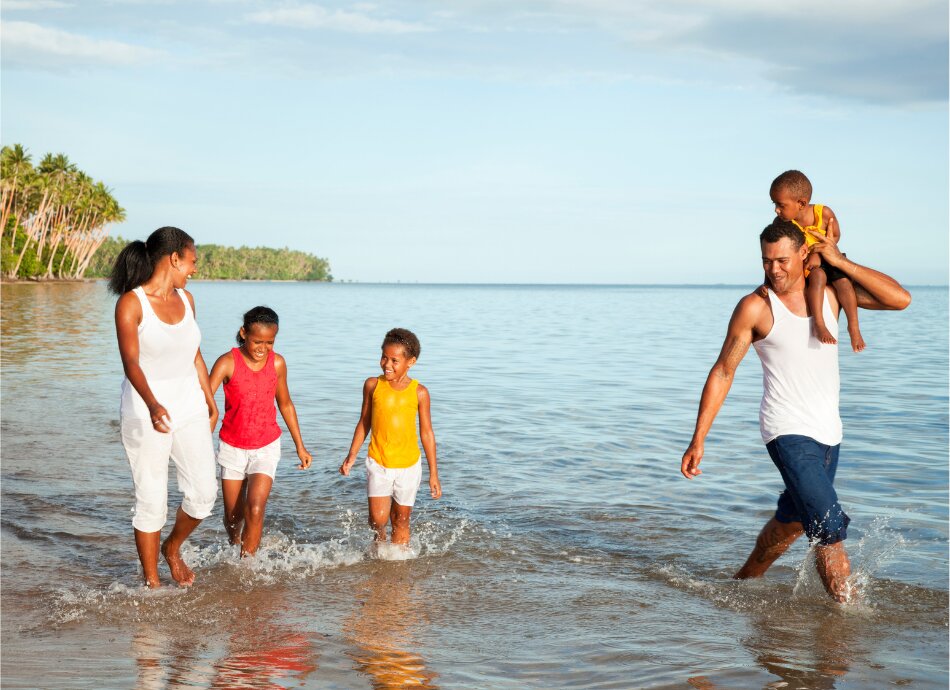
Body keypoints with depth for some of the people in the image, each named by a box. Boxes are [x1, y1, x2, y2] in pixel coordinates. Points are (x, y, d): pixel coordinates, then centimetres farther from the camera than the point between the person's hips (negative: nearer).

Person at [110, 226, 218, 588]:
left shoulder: (185, 298, 7)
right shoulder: (131, 303, -13)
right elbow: (130, 361, -23)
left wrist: (210, 400, 23)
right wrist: (152, 405, -38)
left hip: (189, 408, 6)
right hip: (147, 412, -6)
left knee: (204, 492, 1)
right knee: (152, 501, 0)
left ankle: (173, 548, 30)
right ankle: (151, 583, 14)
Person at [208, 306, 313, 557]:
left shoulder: (277, 363, -6)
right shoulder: (228, 362, -15)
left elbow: (285, 404, 10)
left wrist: (300, 446, 15)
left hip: (266, 447, 1)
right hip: (233, 448, 0)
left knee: (255, 509, -18)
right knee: (233, 516, 11)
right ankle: (234, 545, 43)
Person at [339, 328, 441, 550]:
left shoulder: (419, 392, -7)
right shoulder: (373, 385, -3)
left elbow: (427, 433, 0)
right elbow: (364, 422, 9)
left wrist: (434, 474, 0)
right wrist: (351, 456, 7)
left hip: (408, 465, 0)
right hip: (378, 463, 0)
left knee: (400, 521, 8)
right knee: (378, 518, -8)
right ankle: (380, 539, 23)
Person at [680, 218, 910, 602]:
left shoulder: (830, 290, 2)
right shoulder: (755, 307, -10)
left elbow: (900, 299, -7)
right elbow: (723, 372, -6)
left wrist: (841, 262, -11)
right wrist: (698, 440, -8)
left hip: (829, 432, 6)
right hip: (788, 434, -6)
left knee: (791, 521, 21)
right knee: (829, 528, -16)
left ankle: (743, 582, 41)